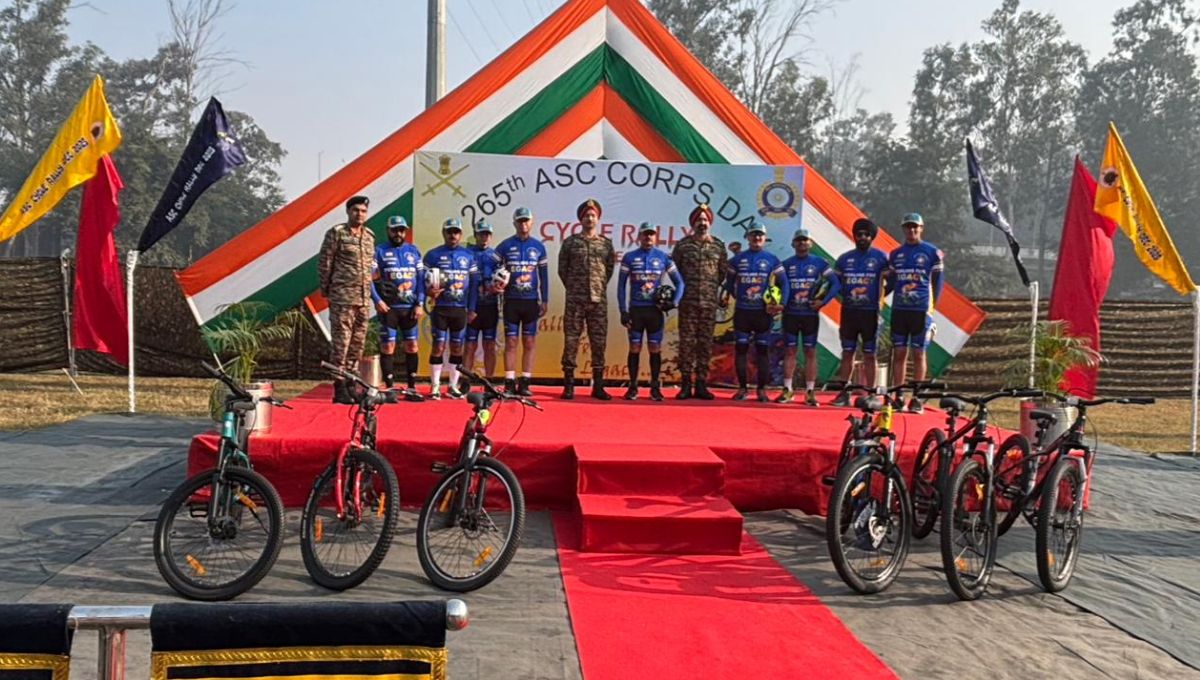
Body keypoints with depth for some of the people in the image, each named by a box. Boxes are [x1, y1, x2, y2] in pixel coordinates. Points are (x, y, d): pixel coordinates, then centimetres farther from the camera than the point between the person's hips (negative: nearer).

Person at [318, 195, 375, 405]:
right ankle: (340, 389, -2)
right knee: (341, 343, -5)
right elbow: (324, 262, -3)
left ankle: (351, 385, 16)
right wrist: (326, 289, -1)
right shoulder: (336, 233, -4)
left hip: (364, 299, 6)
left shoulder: (369, 236, 14)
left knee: (357, 344, 8)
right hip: (342, 298, -6)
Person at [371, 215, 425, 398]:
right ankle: (390, 387, 4)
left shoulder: (413, 251, 11)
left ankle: (412, 386, 12)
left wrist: (420, 304, 0)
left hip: (410, 308, 3)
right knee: (387, 346, -2)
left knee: (412, 346, 5)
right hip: (388, 307, -3)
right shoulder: (380, 252, 2)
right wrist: (377, 300, -13)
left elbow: (422, 278, 9)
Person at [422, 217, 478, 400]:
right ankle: (435, 386, 4)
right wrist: (429, 291, -19)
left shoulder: (468, 256, 9)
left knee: (457, 348, 6)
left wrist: (472, 309, 4)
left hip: (461, 309, 3)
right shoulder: (433, 255, 2)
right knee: (439, 347, -3)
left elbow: (474, 283, 9)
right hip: (440, 308, -3)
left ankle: (453, 386, 15)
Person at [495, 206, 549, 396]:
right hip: (511, 301, -1)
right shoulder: (505, 246, 3)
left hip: (531, 301, 2)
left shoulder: (538, 247, 8)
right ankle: (509, 383, 3)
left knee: (529, 343, 3)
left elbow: (544, 276, 10)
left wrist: (545, 300, 6)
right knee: (511, 342, -1)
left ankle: (525, 383, 7)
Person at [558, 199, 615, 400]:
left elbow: (610, 268, 15)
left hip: (599, 301, 2)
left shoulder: (606, 243, 9)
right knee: (571, 341, -2)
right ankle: (568, 385, 4)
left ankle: (598, 386, 10)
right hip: (575, 300, -2)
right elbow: (562, 269, 8)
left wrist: (600, 287, 11)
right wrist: (573, 287, 8)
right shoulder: (570, 242, 4)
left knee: (598, 342, 3)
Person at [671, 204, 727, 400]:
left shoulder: (718, 246, 8)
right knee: (687, 341, -1)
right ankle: (685, 384, 4)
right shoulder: (683, 244, 5)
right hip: (687, 302, -1)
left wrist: (712, 287, 7)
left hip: (709, 302, 1)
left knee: (705, 343, 4)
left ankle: (701, 383, 10)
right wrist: (684, 287, 4)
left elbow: (723, 272, 12)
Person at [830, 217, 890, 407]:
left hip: (870, 312, -3)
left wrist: (879, 297, -7)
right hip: (848, 311, 3)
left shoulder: (881, 257, 1)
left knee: (869, 355, 2)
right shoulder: (845, 258, 10)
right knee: (847, 353, 6)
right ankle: (843, 393, 9)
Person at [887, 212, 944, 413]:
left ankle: (917, 399, 4)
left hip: (921, 310, -3)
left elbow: (937, 282, 4)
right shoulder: (895, 253, 12)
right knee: (899, 353, 3)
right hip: (899, 309, 3)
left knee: (918, 354, -1)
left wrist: (932, 306, -3)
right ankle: (898, 397, 8)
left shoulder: (932, 252, 2)